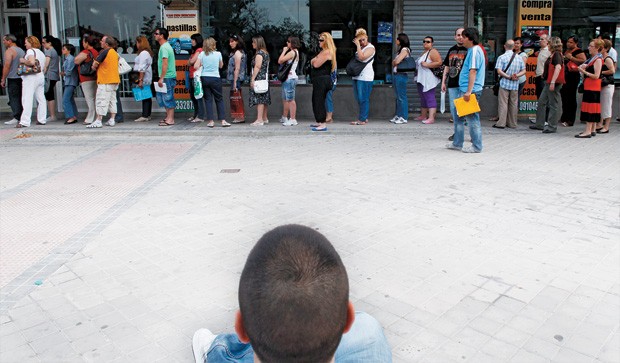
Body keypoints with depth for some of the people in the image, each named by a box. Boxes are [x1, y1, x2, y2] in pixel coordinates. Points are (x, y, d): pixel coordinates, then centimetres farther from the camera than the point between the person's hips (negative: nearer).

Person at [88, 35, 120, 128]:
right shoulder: (115, 52, 13)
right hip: (115, 80, 8)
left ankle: (98, 121, -8)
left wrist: (95, 68, 10)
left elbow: (95, 64, -12)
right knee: (112, 100, 10)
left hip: (105, 81, -8)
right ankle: (112, 120, 12)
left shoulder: (105, 52, -13)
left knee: (102, 100, -7)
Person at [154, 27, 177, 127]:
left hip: (167, 77, -10)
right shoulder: (166, 46, 17)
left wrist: (161, 78, -21)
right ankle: (168, 117, 21)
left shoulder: (164, 47, -15)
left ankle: (170, 119, 0)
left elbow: (165, 64, -21)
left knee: (168, 98, -5)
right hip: (167, 77, 10)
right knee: (162, 97, 15)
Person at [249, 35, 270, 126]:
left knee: (259, 98, -10)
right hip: (265, 78, 10)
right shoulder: (265, 53, 16)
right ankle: (264, 118, 20)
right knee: (264, 99, 13)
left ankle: (259, 119, -12)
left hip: (258, 78, -10)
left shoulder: (259, 53, -12)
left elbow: (257, 67, -18)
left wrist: (252, 79, -17)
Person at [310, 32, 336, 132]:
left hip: (322, 79, -11)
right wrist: (314, 60, -1)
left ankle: (323, 124, -9)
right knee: (316, 101, 16)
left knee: (319, 101, -10)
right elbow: (313, 62, 20)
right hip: (318, 80, 11)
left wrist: (314, 60, 2)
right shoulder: (323, 51, 20)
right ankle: (319, 122, 25)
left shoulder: (327, 52, -14)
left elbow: (316, 64, -18)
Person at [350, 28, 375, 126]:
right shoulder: (360, 47, 19)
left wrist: (357, 45, -15)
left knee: (363, 99, -7)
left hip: (365, 77, -9)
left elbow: (362, 57, -20)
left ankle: (362, 119, -4)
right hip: (357, 76, 9)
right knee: (358, 99, 10)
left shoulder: (370, 47, -6)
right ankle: (364, 118, 18)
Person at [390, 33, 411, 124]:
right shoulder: (399, 49, 19)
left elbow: (397, 61, -17)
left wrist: (394, 62, 2)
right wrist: (395, 62, -4)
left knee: (402, 97, -7)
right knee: (398, 97, 11)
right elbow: (394, 62, 16)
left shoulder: (405, 49, -9)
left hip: (401, 75, -9)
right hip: (396, 75, 9)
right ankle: (398, 116, 16)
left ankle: (404, 118, -4)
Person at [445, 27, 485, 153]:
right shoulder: (472, 50, 17)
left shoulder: (475, 51, -13)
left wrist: (469, 91, -24)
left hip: (471, 91, -10)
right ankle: (457, 143, 24)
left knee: (472, 118, -4)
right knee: (459, 117, 15)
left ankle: (477, 146, 4)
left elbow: (473, 71, -20)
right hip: (464, 90, 10)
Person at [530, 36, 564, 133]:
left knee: (553, 104, -4)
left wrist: (553, 82, -30)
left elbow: (558, 67, -25)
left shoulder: (557, 54, -12)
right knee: (542, 102, 13)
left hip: (554, 83, -10)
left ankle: (552, 126, 0)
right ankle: (540, 124, 20)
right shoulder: (552, 55, 16)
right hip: (548, 83, 10)